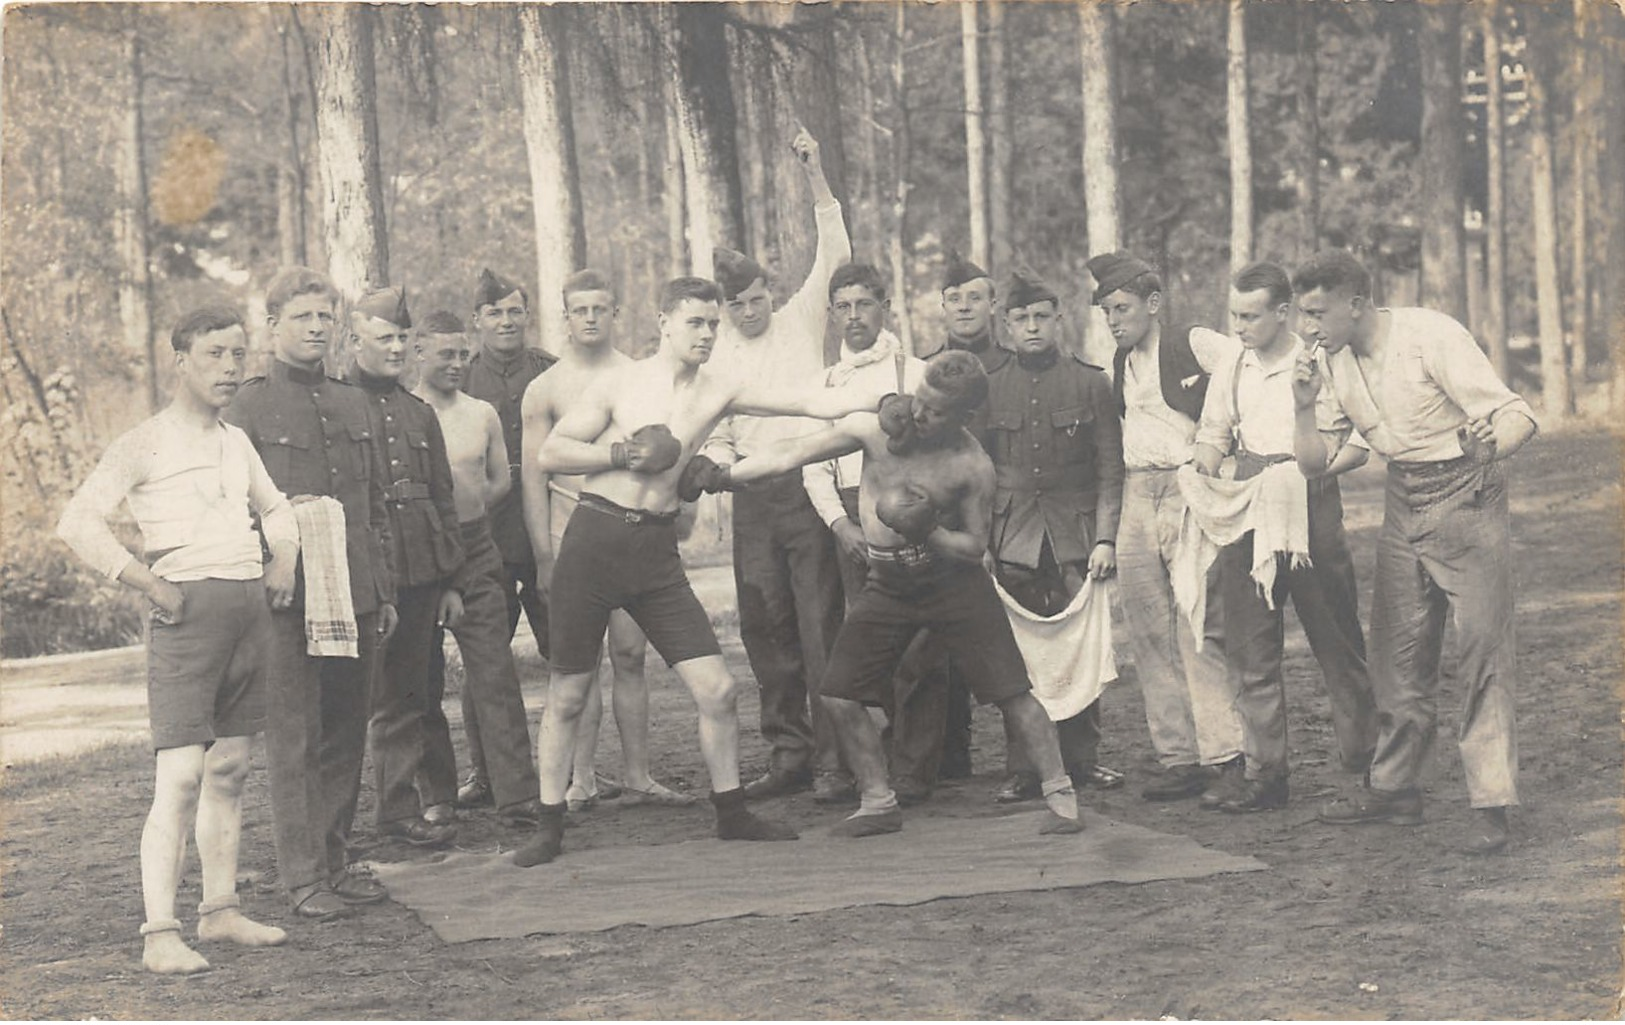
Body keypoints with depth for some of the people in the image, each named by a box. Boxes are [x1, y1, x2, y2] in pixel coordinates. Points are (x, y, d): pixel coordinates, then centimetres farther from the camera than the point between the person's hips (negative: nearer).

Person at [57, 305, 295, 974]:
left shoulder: (237, 443, 16)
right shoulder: (146, 444, -5)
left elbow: (275, 507, 34)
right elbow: (77, 524, -13)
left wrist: (284, 562, 16)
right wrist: (149, 585, -14)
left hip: (249, 606, 7)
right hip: (188, 609, -7)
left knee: (230, 767, 10)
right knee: (180, 775, -12)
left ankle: (221, 910, 17)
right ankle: (160, 933, -12)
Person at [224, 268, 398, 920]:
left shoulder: (353, 404, 17)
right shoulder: (248, 408, 0)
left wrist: (385, 590, 17)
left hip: (355, 597, 6)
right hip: (286, 598, -5)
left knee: (346, 736, 9)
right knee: (295, 739, -4)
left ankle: (334, 860, 19)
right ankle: (303, 875, 2)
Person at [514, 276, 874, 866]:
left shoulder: (720, 391, 5)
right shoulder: (622, 385, 0)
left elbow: (813, 403, -4)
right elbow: (549, 454, -1)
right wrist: (620, 452, -11)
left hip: (656, 551, 2)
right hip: (594, 541, -2)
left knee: (716, 689, -4)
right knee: (568, 696, 4)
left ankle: (731, 814, 14)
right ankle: (550, 828, 16)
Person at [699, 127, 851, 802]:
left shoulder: (802, 322, 8)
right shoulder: (719, 355, 15)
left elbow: (835, 253, -3)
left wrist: (815, 177, -11)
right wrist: (722, 463, -2)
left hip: (808, 485, -4)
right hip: (753, 498, 4)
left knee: (820, 624, -6)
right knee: (764, 625, 5)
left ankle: (832, 755, -4)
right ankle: (788, 751, 14)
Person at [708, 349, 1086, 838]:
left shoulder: (973, 466, -17)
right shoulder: (872, 429, -12)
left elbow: (976, 546, -8)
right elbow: (793, 453, -6)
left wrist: (928, 532, -25)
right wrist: (725, 476, -9)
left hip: (953, 582, -3)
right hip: (889, 586, 4)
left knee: (1011, 692, -7)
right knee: (839, 695, -2)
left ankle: (1061, 797, 5)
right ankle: (878, 803, 13)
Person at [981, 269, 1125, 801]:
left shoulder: (1091, 382, 6)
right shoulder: (989, 388, 10)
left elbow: (1110, 471, 4)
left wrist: (1105, 539, -5)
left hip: (1074, 537, -1)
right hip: (1011, 541, 1)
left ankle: (1080, 758, 10)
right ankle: (1024, 768, 3)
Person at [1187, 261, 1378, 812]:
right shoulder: (1230, 370, 10)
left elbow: (1361, 442, -2)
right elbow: (1214, 435, 20)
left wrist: (1311, 470, -16)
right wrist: (1202, 472, -1)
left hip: (1311, 505, -4)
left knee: (1336, 640, 3)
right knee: (1251, 645, 2)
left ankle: (1364, 757, 16)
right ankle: (1264, 772, 6)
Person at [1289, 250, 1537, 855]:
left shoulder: (1430, 336, -18)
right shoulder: (1334, 362, 2)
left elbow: (1516, 415, -23)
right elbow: (1315, 462, 4)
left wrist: (1489, 444, -45)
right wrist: (1304, 408, -14)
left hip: (1466, 496, -7)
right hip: (1404, 504, 7)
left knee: (1483, 647, -9)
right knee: (1398, 651, 9)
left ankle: (1491, 804, -8)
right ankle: (1395, 789, 20)